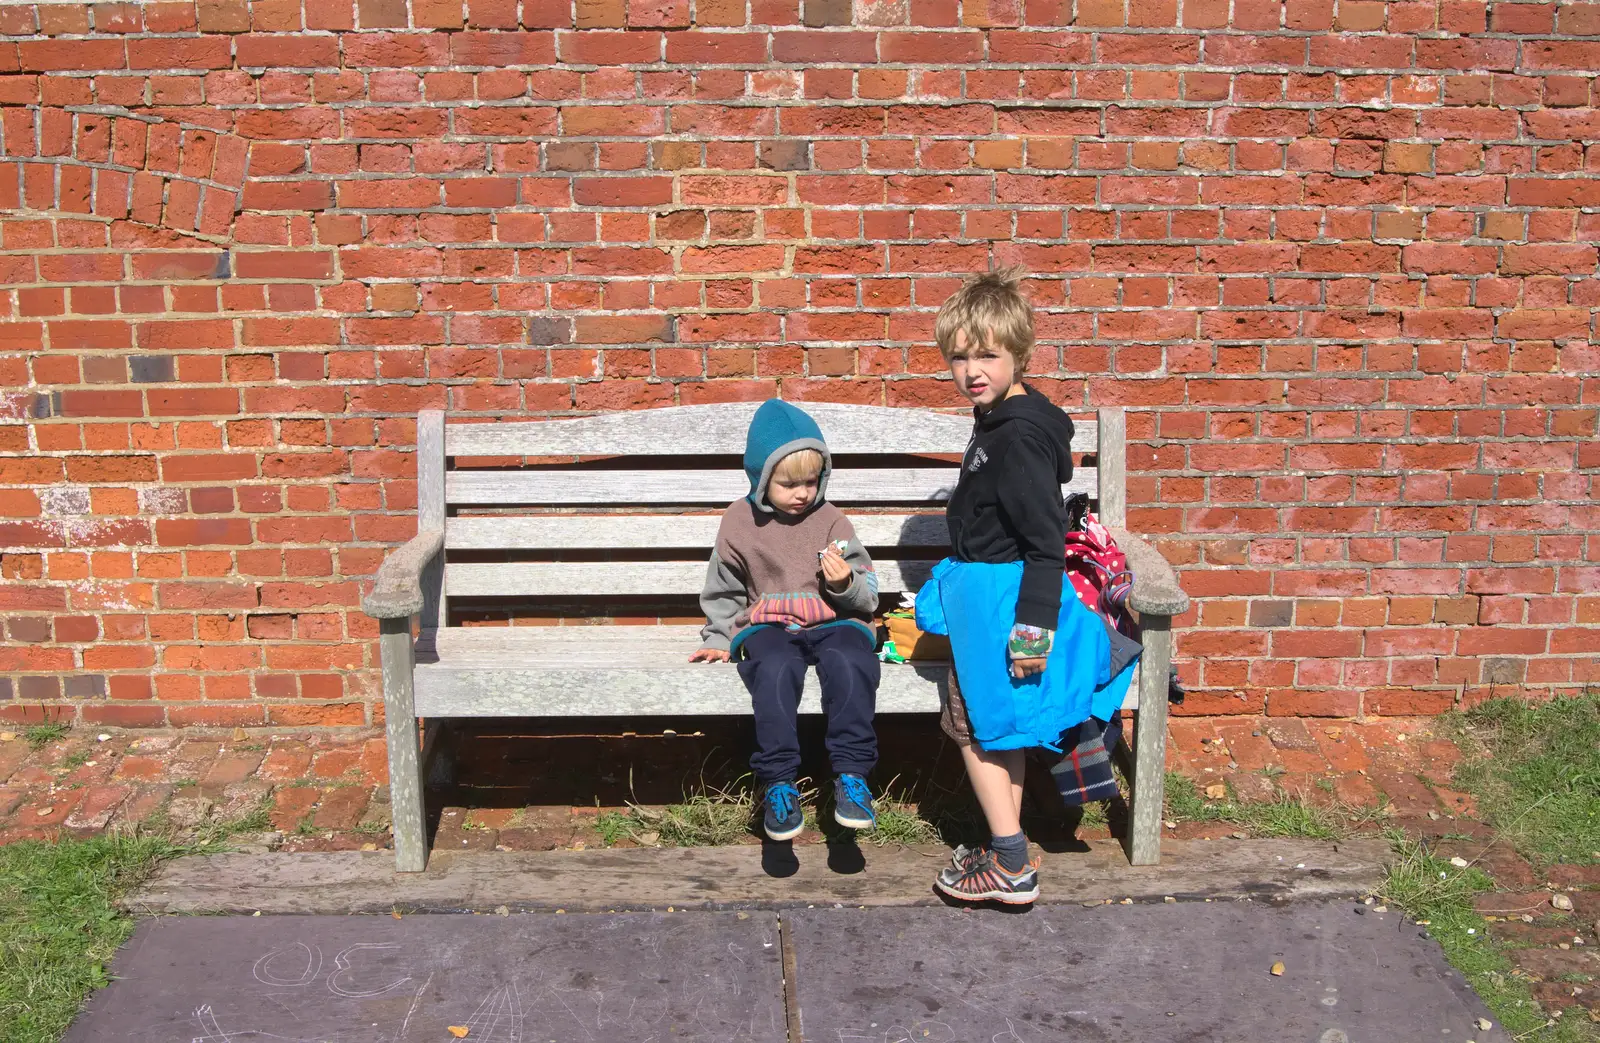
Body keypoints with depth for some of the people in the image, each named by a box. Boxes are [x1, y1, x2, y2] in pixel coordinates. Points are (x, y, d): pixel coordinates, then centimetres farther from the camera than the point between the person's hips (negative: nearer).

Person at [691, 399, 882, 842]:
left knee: (848, 664, -35)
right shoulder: (739, 523, 8)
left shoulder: (831, 520, 6)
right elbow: (723, 590, 20)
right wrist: (719, 638, 10)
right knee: (776, 670, -35)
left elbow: (867, 596, 8)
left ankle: (851, 775, -27)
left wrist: (846, 583, -13)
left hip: (832, 621, 0)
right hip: (769, 625, 0)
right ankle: (778, 783, -29)